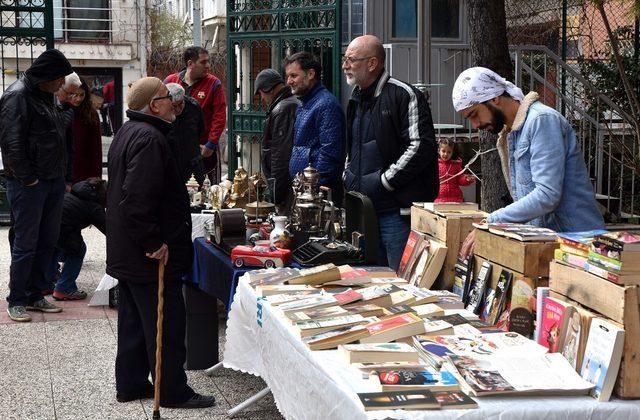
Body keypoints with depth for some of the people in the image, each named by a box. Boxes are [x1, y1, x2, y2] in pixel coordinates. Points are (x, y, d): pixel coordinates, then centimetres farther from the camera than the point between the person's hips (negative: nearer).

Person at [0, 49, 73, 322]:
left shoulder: (45, 96, 15)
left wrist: (61, 175, 14)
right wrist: (28, 179, -17)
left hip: (53, 182, 9)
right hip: (28, 184, -9)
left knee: (47, 241, 13)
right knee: (25, 244, -1)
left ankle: (35, 296, 23)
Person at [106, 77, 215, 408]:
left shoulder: (128, 132, 14)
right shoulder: (149, 138, -20)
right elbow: (138, 199, -29)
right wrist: (154, 242, -23)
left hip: (126, 253, 11)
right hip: (152, 256, -11)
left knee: (134, 321, 17)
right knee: (167, 323, -1)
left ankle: (130, 384, 26)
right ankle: (172, 391, 7)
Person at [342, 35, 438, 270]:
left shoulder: (404, 95, -9)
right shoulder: (356, 100, 18)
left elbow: (421, 147, -18)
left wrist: (382, 182, -16)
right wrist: (348, 179, 13)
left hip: (398, 211, -8)